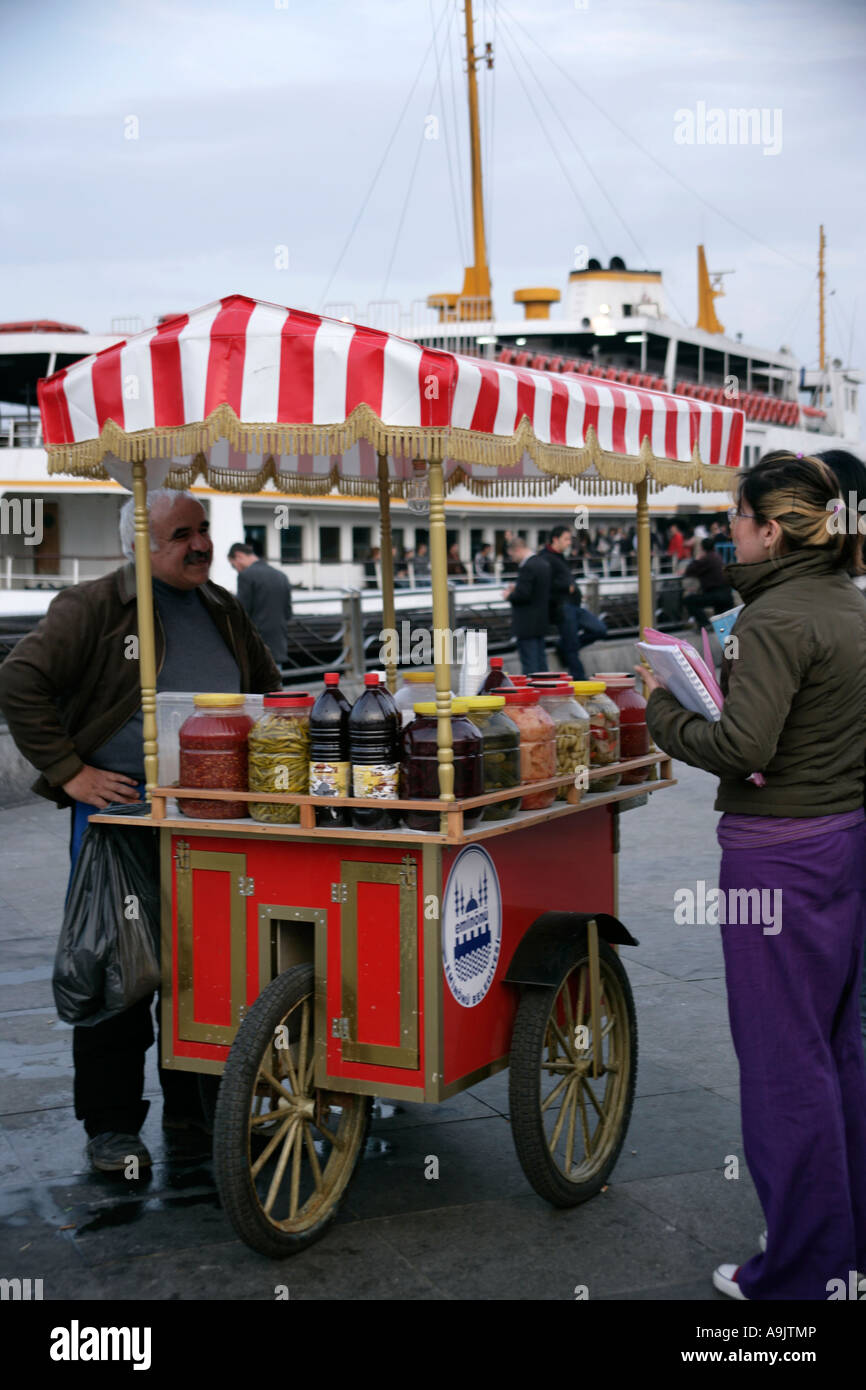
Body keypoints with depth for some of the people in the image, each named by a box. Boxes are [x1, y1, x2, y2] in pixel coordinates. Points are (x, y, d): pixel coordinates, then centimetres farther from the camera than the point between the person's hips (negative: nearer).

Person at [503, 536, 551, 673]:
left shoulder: (527, 567, -19)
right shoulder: (543, 564, 11)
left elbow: (522, 595, -24)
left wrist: (509, 595, -5)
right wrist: (516, 588, 13)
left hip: (527, 625, -9)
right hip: (541, 622, 9)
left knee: (529, 663, -5)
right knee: (540, 659, 15)